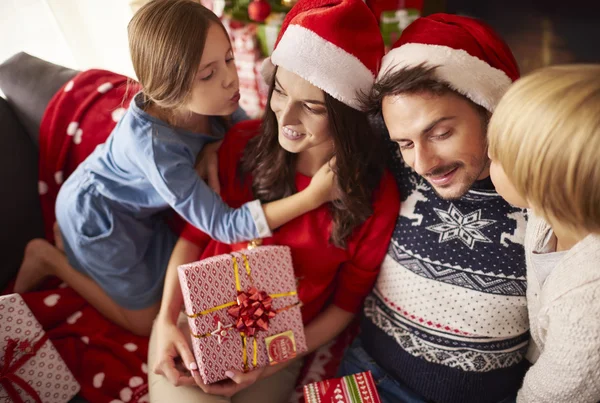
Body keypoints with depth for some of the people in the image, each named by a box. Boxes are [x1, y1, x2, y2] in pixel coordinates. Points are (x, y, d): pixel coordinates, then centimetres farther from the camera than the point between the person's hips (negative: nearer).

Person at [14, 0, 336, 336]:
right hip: (96, 212, -6)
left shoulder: (213, 101, -24)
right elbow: (222, 226, -40)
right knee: (145, 321, 8)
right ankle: (51, 258, 18)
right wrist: (310, 197, -47)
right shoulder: (153, 143, -41)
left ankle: (72, 238, 28)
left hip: (138, 205, 6)